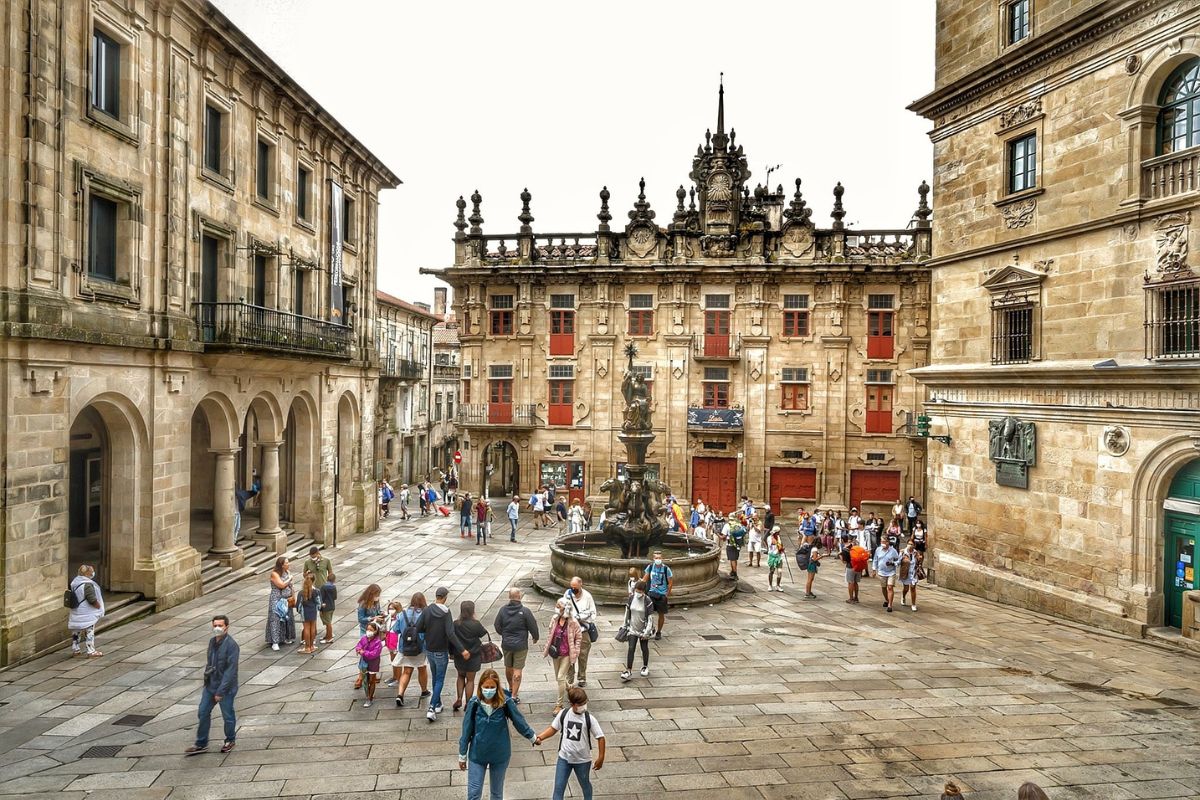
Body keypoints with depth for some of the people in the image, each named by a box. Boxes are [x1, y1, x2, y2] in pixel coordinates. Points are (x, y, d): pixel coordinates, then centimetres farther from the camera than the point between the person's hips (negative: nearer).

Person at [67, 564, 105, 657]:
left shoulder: (74, 582, 3)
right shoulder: (87, 585, -25)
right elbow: (92, 600, -24)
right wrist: (99, 606, -7)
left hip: (76, 613, 9)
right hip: (86, 614, -9)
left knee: (76, 631, 19)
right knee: (89, 632, 1)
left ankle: (75, 650, 30)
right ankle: (91, 651, 8)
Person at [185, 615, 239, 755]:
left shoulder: (231, 645, -22)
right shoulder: (212, 641, 2)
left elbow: (231, 671, -23)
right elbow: (209, 663, 15)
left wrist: (221, 691, -23)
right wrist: (206, 682, 15)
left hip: (226, 688, -7)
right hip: (210, 685, 7)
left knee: (228, 716, 9)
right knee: (203, 713, 12)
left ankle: (230, 740, 31)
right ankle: (201, 744, 28)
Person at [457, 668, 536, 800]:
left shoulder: (505, 703, -18)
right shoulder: (474, 704, -17)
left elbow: (519, 721, -3)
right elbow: (467, 730, -7)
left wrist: (533, 737, 9)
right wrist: (462, 755, 0)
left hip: (500, 755, 0)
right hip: (477, 755, 0)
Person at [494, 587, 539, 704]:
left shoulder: (503, 610, -7)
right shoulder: (525, 611, -17)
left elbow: (497, 626, 2)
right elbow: (533, 626, -9)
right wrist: (535, 637, 11)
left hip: (506, 644, 4)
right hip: (520, 645, -4)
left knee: (508, 667, 21)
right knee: (517, 670, 3)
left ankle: (511, 689, 41)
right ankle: (514, 696, 3)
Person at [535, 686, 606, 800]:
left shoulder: (589, 719, -19)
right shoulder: (563, 714, -13)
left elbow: (600, 737, -12)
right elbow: (553, 728, 2)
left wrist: (601, 757, -12)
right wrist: (539, 737, -12)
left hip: (582, 760, -1)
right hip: (564, 758, 1)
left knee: (585, 784, 21)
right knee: (558, 787, 5)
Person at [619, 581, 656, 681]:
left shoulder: (648, 601, -18)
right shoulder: (631, 598, -6)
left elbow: (650, 618, -15)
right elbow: (627, 612, 6)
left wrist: (647, 632, -16)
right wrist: (625, 626, 9)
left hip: (643, 630, -2)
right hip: (633, 629, 2)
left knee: (644, 648, 14)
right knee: (631, 649, -3)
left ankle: (645, 667, 35)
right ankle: (628, 671, 0)